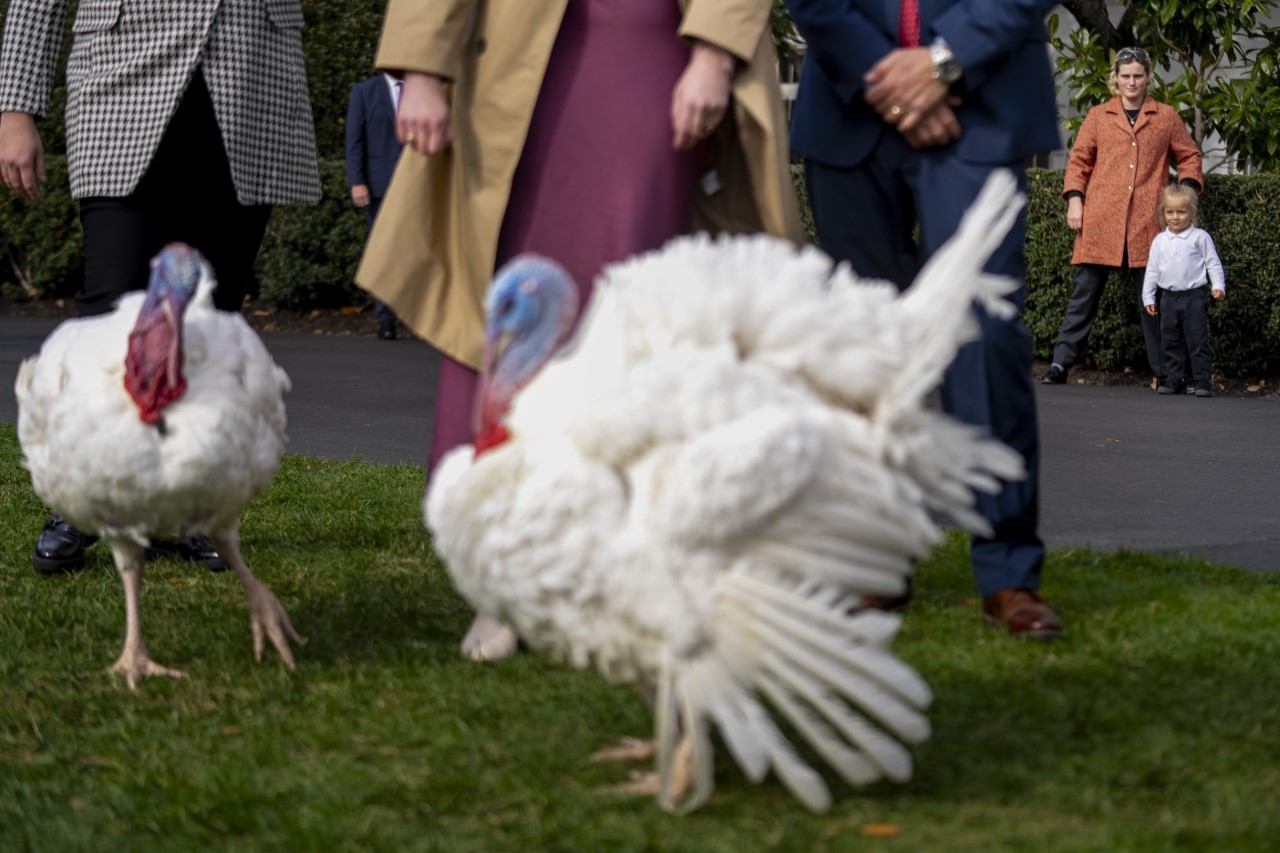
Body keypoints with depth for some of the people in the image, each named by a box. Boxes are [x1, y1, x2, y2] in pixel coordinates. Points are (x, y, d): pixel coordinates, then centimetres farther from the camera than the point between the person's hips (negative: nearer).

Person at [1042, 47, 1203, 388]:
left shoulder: (1167, 117, 12)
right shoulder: (1098, 117, 13)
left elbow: (1189, 156, 17)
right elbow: (1078, 160, 14)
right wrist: (1074, 199, 1)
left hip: (1147, 222, 0)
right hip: (1100, 220, 0)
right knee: (1084, 291, -2)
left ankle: (1164, 372, 7)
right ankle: (1061, 363, -1)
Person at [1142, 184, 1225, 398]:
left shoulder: (1200, 237, -1)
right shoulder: (1160, 241, 9)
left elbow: (1213, 264, 1)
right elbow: (1152, 270, 13)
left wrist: (1218, 286, -12)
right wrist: (1148, 297, 9)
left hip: (1194, 297, -4)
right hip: (1168, 298, 4)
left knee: (1198, 342, -5)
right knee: (1170, 343, 7)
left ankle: (1203, 382, -2)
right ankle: (1174, 381, 14)